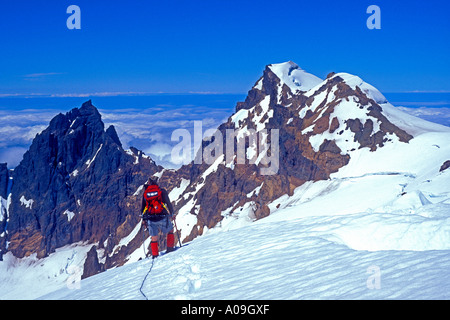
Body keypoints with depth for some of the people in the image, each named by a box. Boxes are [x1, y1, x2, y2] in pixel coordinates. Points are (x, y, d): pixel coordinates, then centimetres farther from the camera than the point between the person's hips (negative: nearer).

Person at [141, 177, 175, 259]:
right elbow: (168, 204, 2)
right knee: (170, 230, 21)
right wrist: (171, 214, 15)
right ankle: (170, 248, 15)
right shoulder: (162, 191, 4)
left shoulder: (145, 193, 12)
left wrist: (144, 220, 22)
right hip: (162, 217, -2)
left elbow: (142, 208, 14)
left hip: (150, 219, 2)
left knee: (154, 238, 13)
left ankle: (155, 254, 9)